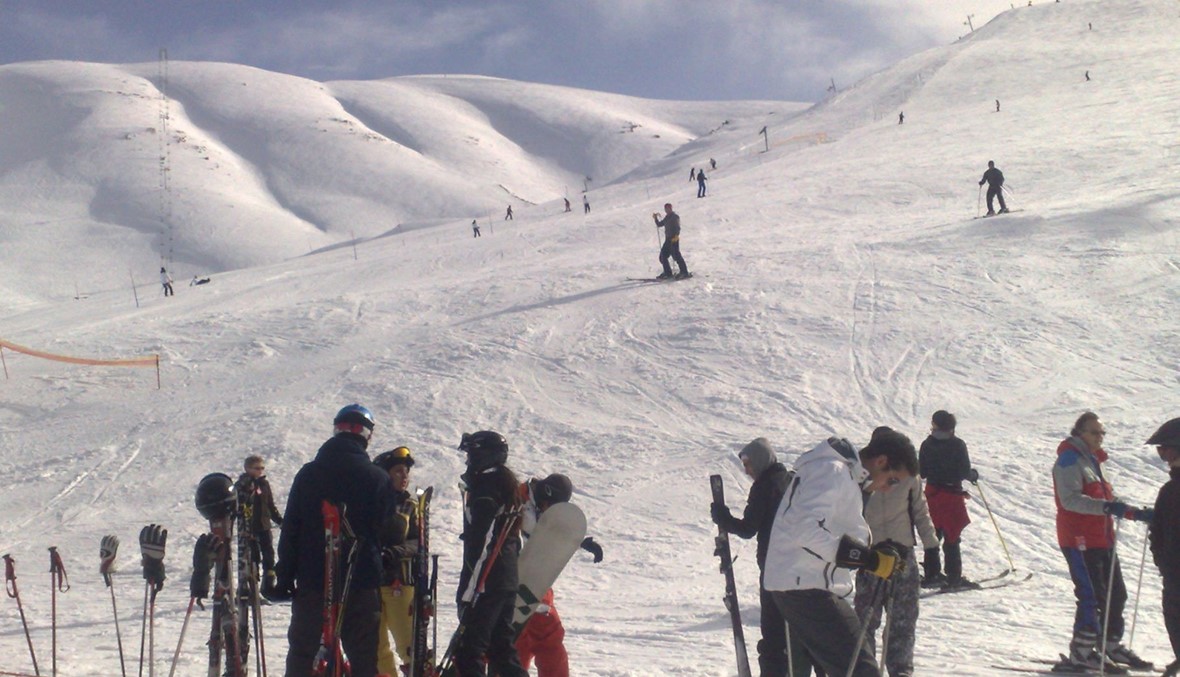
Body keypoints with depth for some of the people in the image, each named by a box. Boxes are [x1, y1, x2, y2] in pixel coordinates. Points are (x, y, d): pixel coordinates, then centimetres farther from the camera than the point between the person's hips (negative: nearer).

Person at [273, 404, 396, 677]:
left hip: (311, 582, 2)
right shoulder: (377, 478, -3)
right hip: (362, 583, -1)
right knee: (364, 655, 3)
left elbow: (290, 529, 2)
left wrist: (284, 578, 6)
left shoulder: (308, 474, 2)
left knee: (302, 653, 10)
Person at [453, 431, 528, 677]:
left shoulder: (486, 490, -13)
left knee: (469, 650, -9)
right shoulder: (509, 486, 16)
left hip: (486, 583, -10)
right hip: (508, 581, 10)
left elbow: (481, 545, -19)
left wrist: (467, 592, -19)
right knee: (502, 647, 15)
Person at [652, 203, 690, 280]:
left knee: (676, 255, -14)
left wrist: (676, 236, -28)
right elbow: (659, 225, 26)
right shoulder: (667, 218, 19)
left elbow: (677, 227, -16)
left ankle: (684, 272, -12)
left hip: (674, 239, -9)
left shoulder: (675, 216, -6)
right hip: (668, 239, 9)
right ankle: (667, 273, 14)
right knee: (662, 256, 8)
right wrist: (655, 218, 11)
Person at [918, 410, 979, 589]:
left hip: (932, 493, 4)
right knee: (952, 536, 1)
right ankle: (954, 577, 1)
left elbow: (921, 472, 2)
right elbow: (964, 472, -13)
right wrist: (974, 475, 9)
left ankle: (931, 574, 14)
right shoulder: (958, 445, -12)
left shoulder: (927, 445, -1)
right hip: (953, 493, -4)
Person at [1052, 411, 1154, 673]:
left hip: (1101, 540, 10)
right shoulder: (1070, 460, -10)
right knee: (1092, 597, -11)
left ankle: (1111, 645, 24)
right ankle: (1081, 653, -5)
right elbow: (1070, 499, -24)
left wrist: (1133, 512, 20)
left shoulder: (1091, 460, 20)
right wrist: (1105, 506, -34)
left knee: (1116, 594, 12)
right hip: (1079, 541, -10)